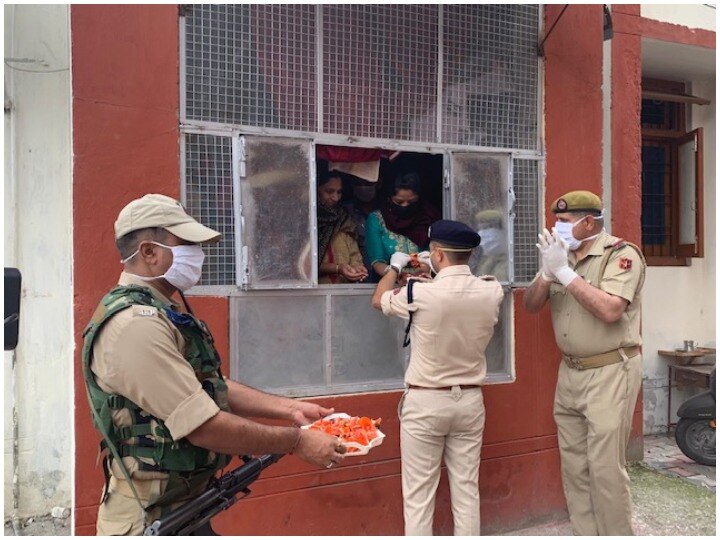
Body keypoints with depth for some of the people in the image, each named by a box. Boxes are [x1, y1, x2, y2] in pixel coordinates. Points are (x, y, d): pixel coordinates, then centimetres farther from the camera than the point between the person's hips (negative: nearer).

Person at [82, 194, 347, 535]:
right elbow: (205, 426, -25)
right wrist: (296, 441, -16)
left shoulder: (159, 315, 9)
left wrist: (289, 408, 4)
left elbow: (214, 388, 12)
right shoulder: (136, 325, -24)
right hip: (151, 520, -9)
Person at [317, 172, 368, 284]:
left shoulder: (342, 217, 13)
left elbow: (353, 254, 12)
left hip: (344, 284, 4)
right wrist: (337, 268, -18)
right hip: (318, 285, -4)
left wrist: (356, 266, -8)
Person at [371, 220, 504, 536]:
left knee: (418, 495, 6)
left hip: (425, 402, -4)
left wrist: (395, 266, 20)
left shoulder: (421, 293, -17)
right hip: (469, 400, 4)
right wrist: (439, 270, 27)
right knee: (467, 490, 13)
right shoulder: (492, 291, -6)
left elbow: (378, 300, 4)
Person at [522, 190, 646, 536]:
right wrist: (547, 274, -12)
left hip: (610, 373, -6)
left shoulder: (621, 254, -10)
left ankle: (617, 534, 15)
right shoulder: (561, 254, 9)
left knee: (604, 466, -2)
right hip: (569, 372, 7)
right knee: (573, 464, 12)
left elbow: (610, 311, -24)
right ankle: (585, 534, 25)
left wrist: (565, 272, -21)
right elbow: (530, 305, 6)